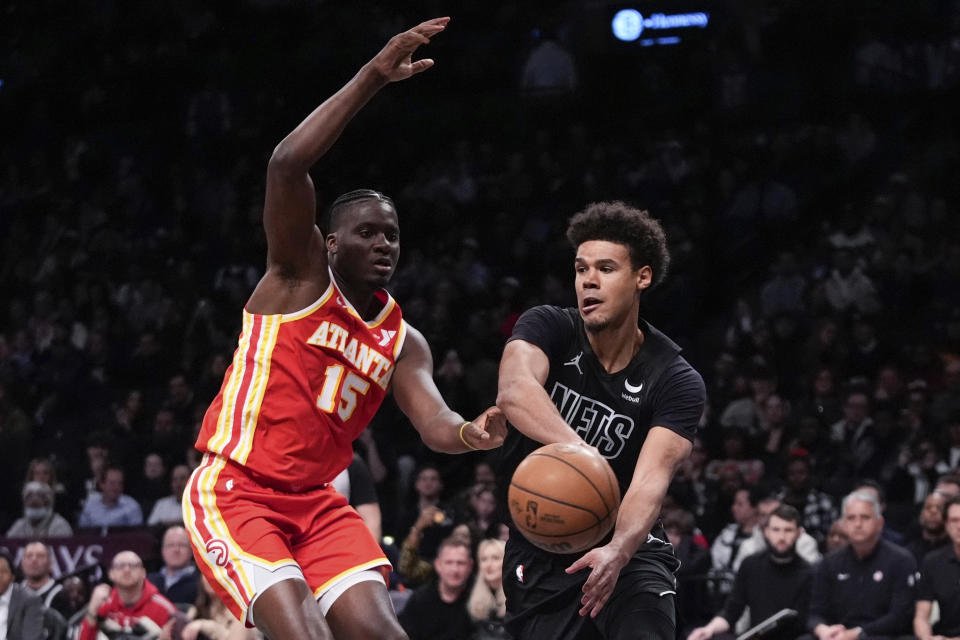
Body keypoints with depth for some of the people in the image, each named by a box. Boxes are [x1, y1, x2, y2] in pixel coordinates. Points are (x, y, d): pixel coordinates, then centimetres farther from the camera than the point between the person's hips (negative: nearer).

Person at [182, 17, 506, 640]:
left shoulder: (404, 343, 11)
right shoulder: (300, 276, -4)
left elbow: (435, 424, -5)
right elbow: (288, 166, -20)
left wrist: (469, 434, -31)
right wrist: (372, 78, -25)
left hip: (316, 504, 6)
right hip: (233, 495, -6)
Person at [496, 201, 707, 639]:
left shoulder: (677, 381, -12)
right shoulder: (547, 328, -9)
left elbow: (651, 480, -26)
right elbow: (514, 389, -32)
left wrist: (617, 551, -47)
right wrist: (576, 447, -52)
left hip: (628, 544, -1)